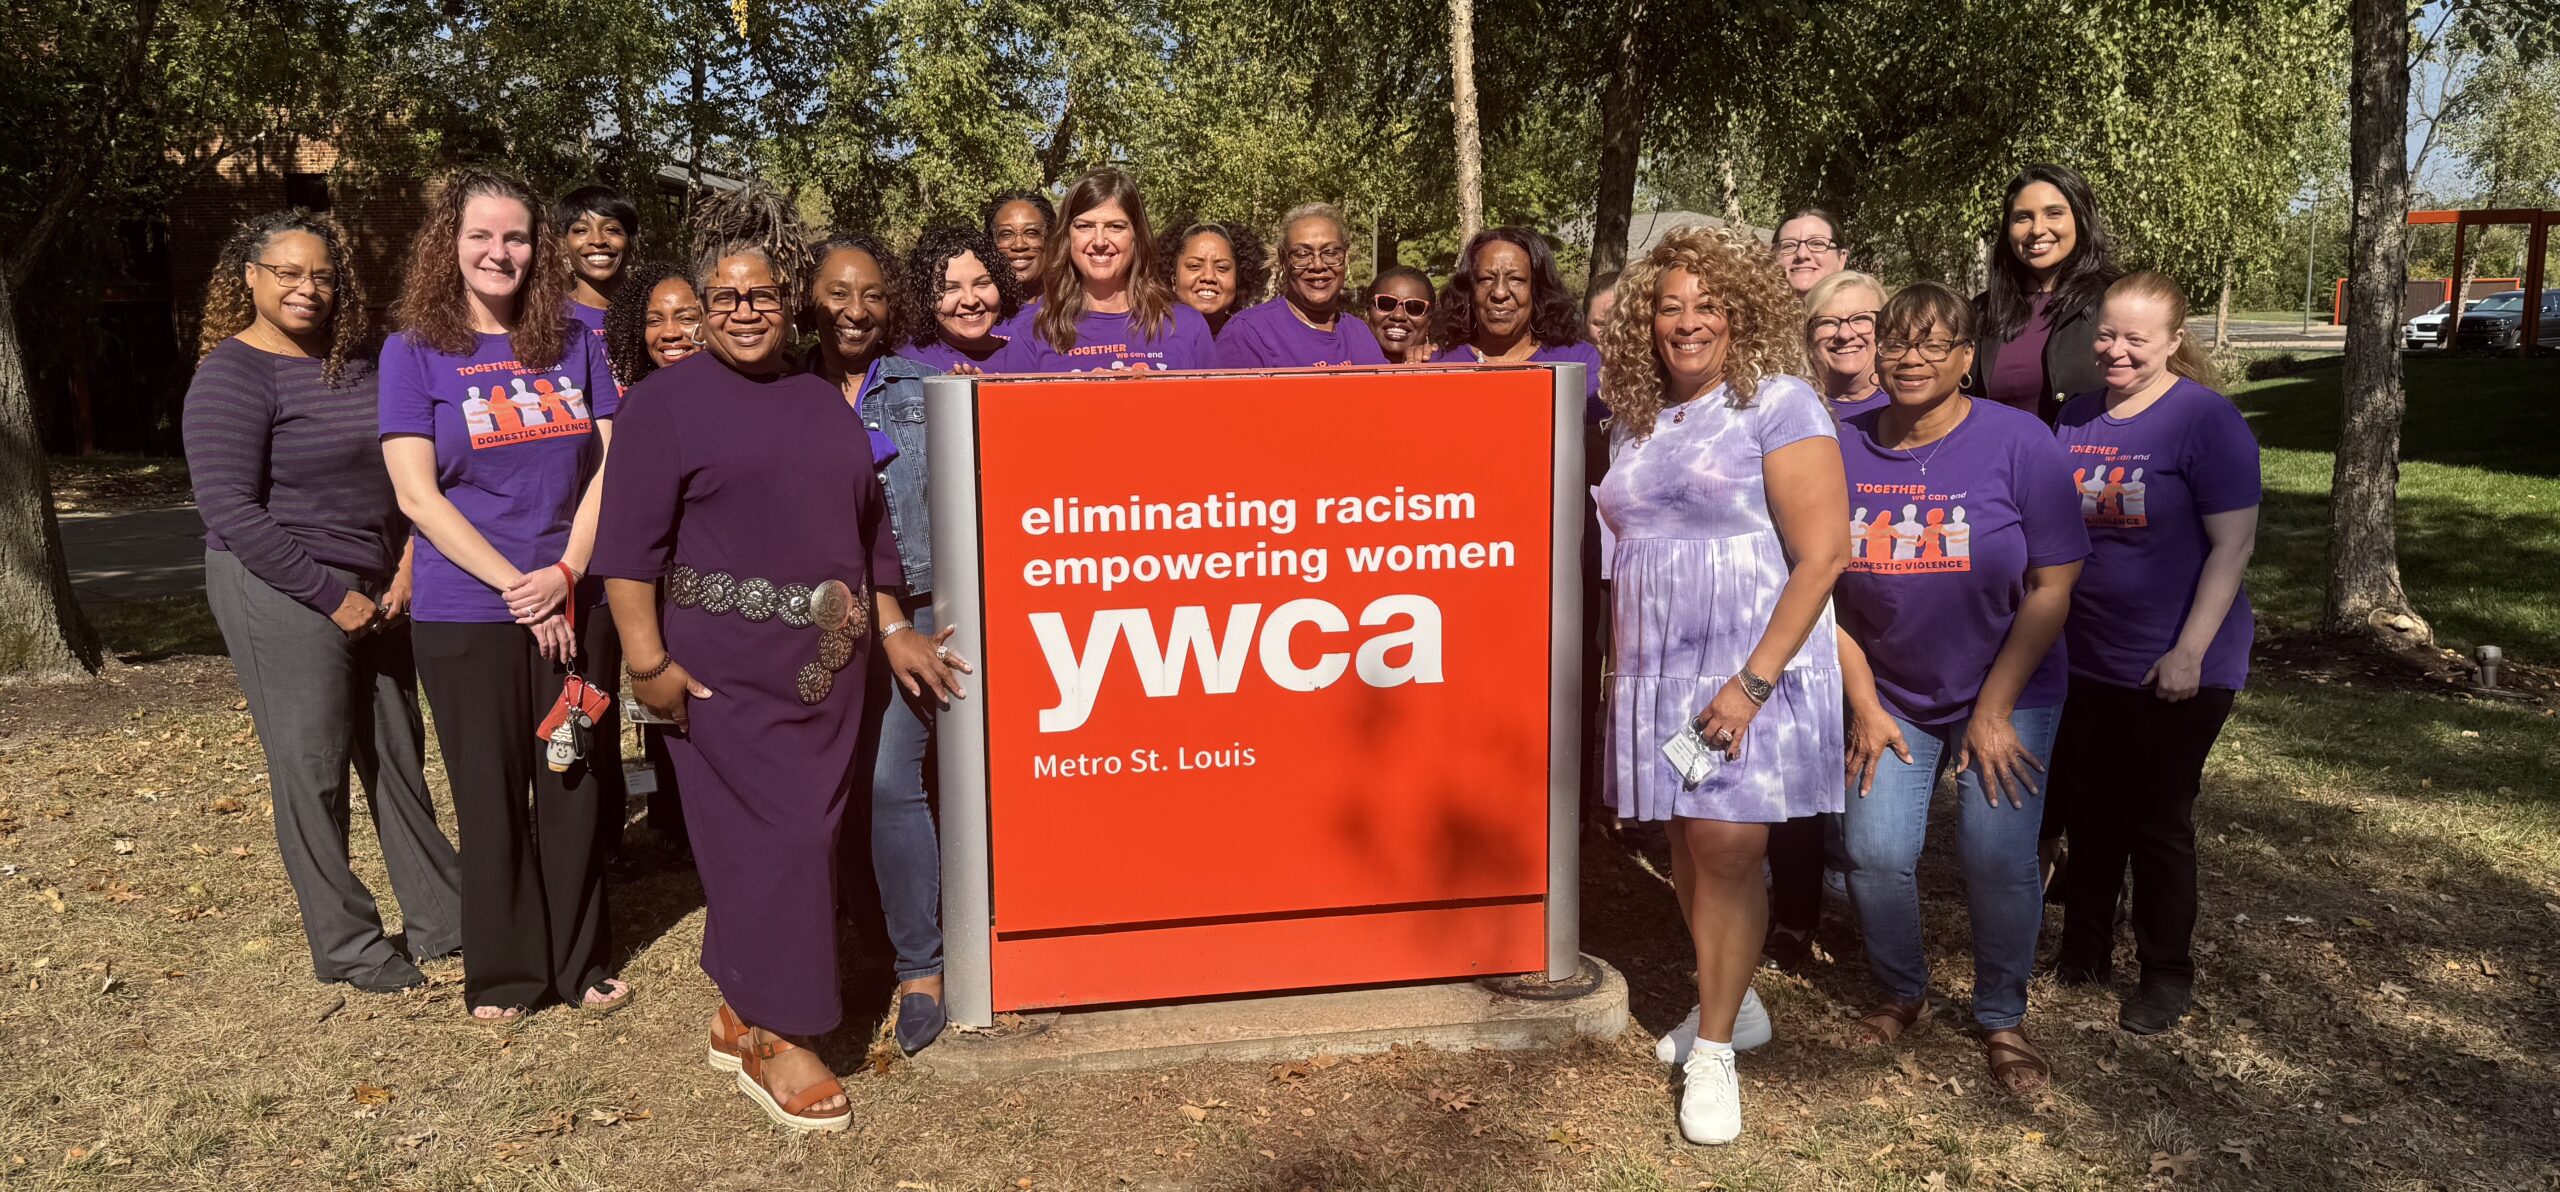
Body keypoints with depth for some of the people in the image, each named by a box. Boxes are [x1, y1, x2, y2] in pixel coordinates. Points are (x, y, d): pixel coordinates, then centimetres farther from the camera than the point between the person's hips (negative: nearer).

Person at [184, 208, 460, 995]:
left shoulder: (354, 367, 10)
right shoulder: (234, 372, -10)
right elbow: (230, 510, -17)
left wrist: (406, 564, 1)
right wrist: (331, 597, -17)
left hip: (373, 592, 7)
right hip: (283, 595, -6)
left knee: (398, 755, 12)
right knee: (311, 769, 1)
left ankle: (441, 917, 23)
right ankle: (346, 946, 13)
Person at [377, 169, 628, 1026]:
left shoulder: (574, 345, 6)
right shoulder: (414, 352, -1)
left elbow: (612, 465, 1)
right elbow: (417, 494, -7)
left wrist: (566, 572, -12)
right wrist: (518, 586, -13)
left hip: (576, 604, 2)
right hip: (467, 614, -2)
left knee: (578, 787, 8)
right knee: (491, 795, 7)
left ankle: (581, 962, 23)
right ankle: (502, 975, 22)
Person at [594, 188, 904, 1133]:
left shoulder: (825, 401, 14)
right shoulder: (669, 399, -3)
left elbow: (869, 527, 20)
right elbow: (629, 545, -10)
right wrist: (648, 661, -16)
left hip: (825, 666, 6)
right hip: (725, 666, -5)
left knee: (806, 836, 8)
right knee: (770, 840, -6)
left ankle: (742, 1014, 24)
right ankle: (773, 1039, 8)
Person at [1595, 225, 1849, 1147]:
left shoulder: (1778, 405, -9)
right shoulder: (1634, 419, 10)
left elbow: (1822, 556, -14)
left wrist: (1752, 681, -19)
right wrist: (1623, 663, 11)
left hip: (1752, 667, -5)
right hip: (1657, 666, 6)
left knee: (1727, 847, -7)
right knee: (1688, 843, 11)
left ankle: (1714, 1051, 7)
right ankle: (1732, 1003, 31)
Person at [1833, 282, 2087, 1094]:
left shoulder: (2018, 442, -12)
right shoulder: (1845, 447, -5)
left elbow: (2053, 585, -11)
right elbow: (1825, 587, 0)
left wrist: (1995, 709, -12)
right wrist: (1864, 705, -3)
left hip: (2006, 695, -2)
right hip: (1889, 695, 2)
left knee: (1997, 859, -6)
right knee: (1875, 852, -5)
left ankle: (2002, 1019, 18)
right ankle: (1901, 994, 23)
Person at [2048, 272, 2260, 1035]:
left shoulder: (2206, 419, -12)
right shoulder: (2076, 418, 5)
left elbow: (2233, 544, -15)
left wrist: (2189, 652, -19)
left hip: (2173, 670, -5)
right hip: (2085, 658, 5)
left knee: (2157, 821, 6)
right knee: (2086, 811, 15)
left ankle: (2167, 974, 24)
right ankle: (2084, 950, 31)